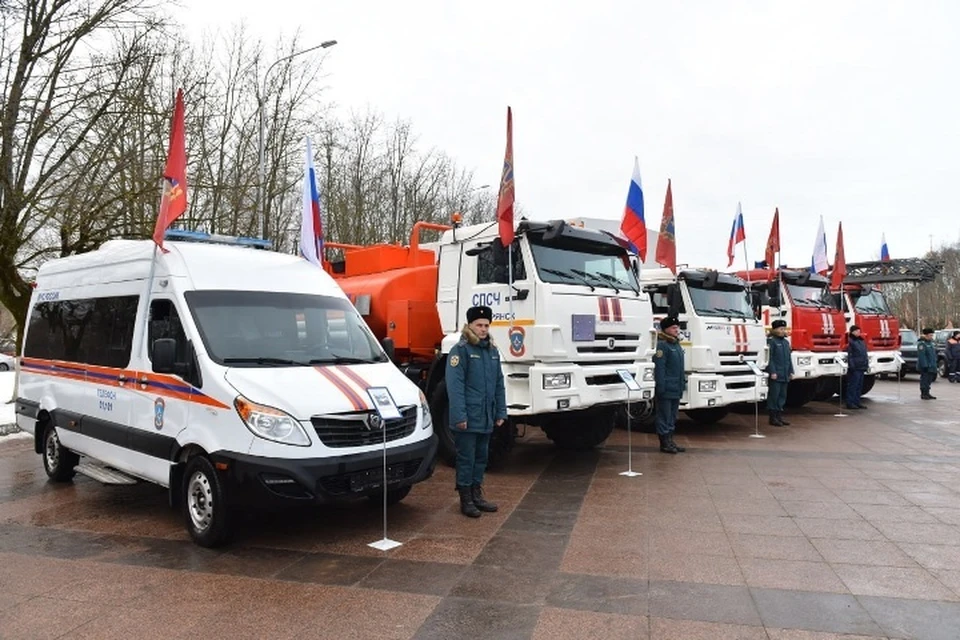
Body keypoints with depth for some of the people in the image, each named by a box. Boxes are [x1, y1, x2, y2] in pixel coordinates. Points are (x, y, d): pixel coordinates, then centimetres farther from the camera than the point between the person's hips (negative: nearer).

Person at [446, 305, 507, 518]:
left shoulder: (492, 350, 13)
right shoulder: (460, 349, -10)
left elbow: (499, 383, 16)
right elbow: (455, 385, -16)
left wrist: (501, 412, 11)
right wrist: (459, 415, -20)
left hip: (486, 418, 7)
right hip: (468, 418, -7)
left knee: (481, 457, 15)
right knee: (466, 459, 2)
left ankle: (477, 495, 28)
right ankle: (466, 500, 13)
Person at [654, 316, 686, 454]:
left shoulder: (676, 344, 17)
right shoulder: (662, 345, -14)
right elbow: (659, 368, -19)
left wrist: (683, 383, 19)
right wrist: (661, 386, -23)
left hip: (676, 389, 10)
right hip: (666, 390, -9)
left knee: (672, 417, 15)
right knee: (664, 417, -1)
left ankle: (670, 440, 24)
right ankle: (664, 443, 5)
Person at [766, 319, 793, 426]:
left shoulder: (786, 342, 17)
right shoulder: (771, 341, -8)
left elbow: (789, 358, 19)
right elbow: (769, 358, -14)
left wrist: (791, 371, 13)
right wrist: (772, 372, -19)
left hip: (785, 375, 8)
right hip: (775, 375, -8)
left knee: (782, 396, 11)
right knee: (774, 395, -3)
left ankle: (779, 416, 18)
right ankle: (773, 417, 2)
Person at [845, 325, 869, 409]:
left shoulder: (861, 341, 17)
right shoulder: (851, 341, -8)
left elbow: (865, 353, 22)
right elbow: (850, 355, -14)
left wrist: (867, 364, 16)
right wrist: (851, 366, -19)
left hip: (862, 367, 9)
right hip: (855, 368, -9)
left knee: (859, 386, 12)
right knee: (852, 386, -6)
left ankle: (857, 402, 18)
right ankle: (850, 403, -2)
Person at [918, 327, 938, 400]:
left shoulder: (930, 343, 17)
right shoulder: (922, 344, -13)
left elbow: (933, 354, 24)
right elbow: (921, 356, -20)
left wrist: (934, 366, 21)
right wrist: (924, 365, -25)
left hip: (931, 367, 9)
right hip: (925, 367, -9)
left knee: (929, 380, 13)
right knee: (925, 380, -7)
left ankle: (927, 394, 21)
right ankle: (923, 394, -2)